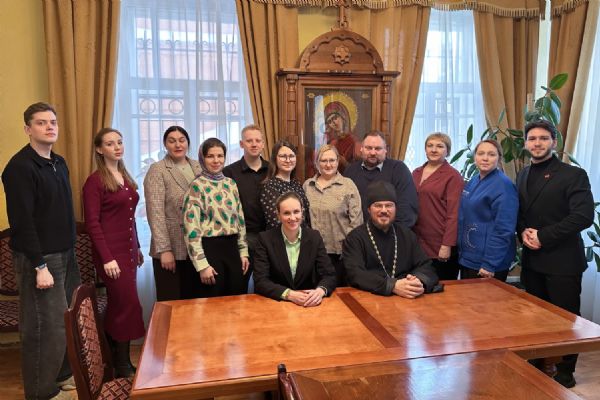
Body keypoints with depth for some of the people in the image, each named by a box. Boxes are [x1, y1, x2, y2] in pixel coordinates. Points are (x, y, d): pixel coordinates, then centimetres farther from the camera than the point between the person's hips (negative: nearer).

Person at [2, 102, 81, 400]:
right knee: (46, 327, 0)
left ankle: (63, 375, 31)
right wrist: (39, 266, -19)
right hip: (38, 258, -8)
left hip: (65, 254, 8)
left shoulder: (59, 163, 12)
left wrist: (69, 251, 14)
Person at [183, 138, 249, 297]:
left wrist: (243, 251, 10)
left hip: (232, 248, 6)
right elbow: (191, 228, -14)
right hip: (210, 249, -5)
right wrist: (202, 264, -16)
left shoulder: (230, 184, 8)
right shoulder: (196, 186, -9)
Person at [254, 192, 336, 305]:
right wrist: (289, 294, -23)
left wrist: (320, 291, -23)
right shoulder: (265, 238, -6)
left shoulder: (314, 237, -1)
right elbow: (260, 281, -10)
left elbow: (329, 275, -2)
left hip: (309, 304, 2)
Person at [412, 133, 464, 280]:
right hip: (417, 243, 5)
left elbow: (454, 214, -12)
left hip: (441, 247, -5)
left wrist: (447, 245, -16)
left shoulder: (453, 176, -7)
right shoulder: (416, 173, 11)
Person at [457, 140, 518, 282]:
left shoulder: (504, 185, -15)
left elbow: (504, 229, -20)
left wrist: (489, 264, -20)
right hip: (467, 258, 7)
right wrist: (461, 251, 14)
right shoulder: (473, 182, 8)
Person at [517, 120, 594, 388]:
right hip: (532, 259, 5)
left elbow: (584, 216, -16)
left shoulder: (573, 175, -7)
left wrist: (543, 236, -18)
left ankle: (565, 372, 23)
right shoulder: (523, 176, 13)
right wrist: (523, 232, -5)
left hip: (562, 260, -5)